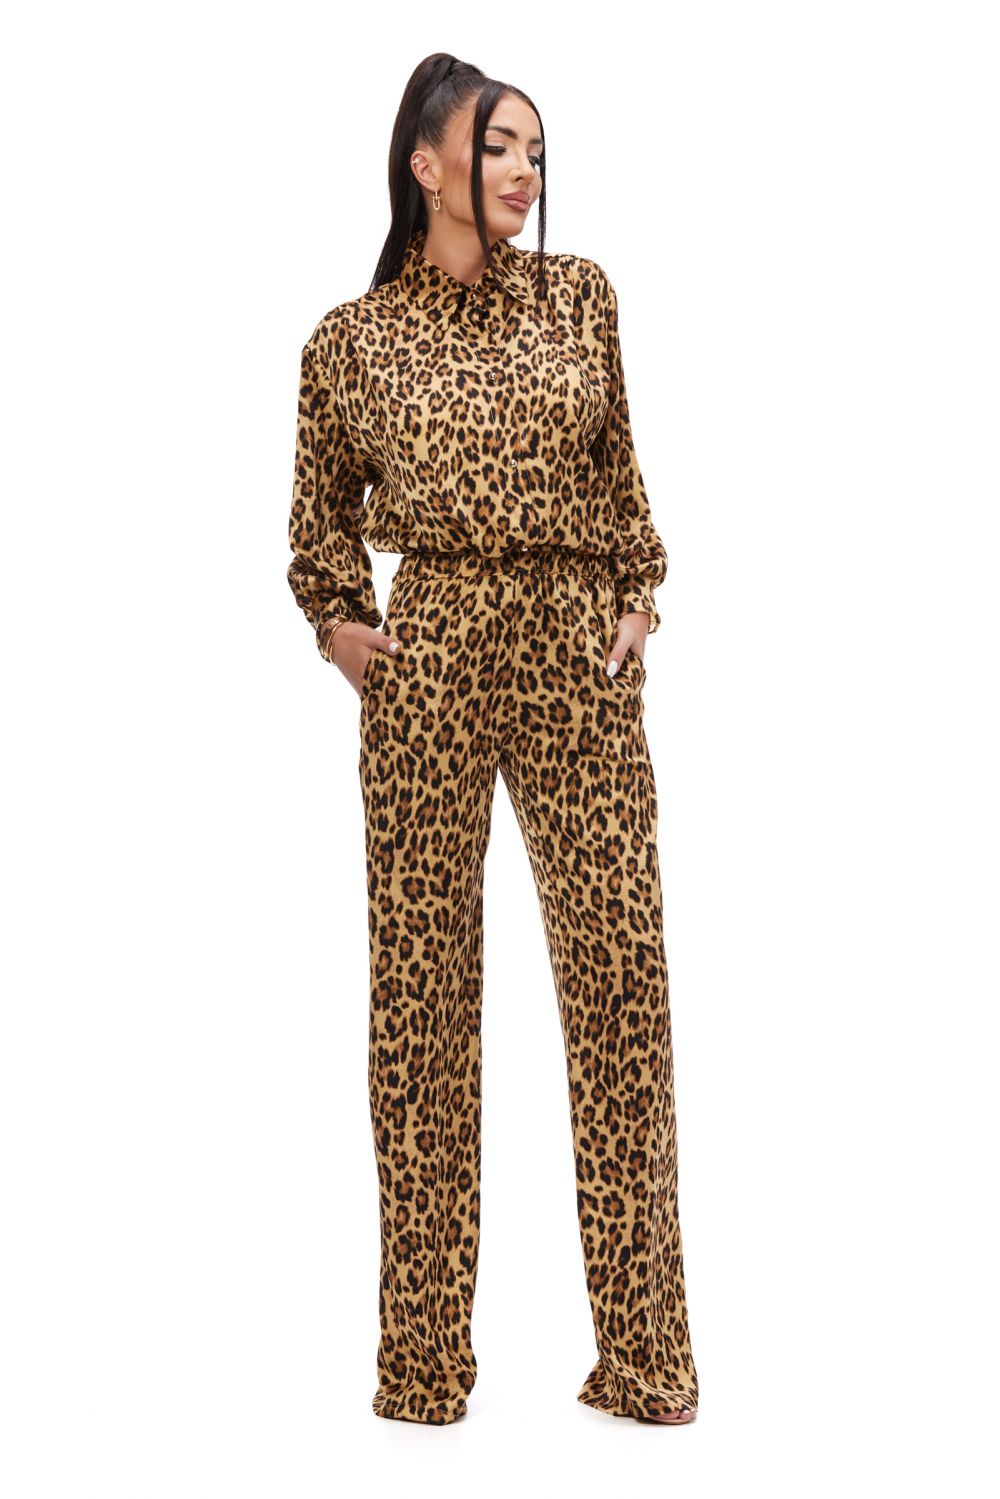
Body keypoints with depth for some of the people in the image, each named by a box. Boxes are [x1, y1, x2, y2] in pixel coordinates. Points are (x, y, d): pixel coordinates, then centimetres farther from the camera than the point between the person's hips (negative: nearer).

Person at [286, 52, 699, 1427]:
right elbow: (322, 515, 17)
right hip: (428, 659, -1)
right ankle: (423, 1358, 13)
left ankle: (641, 1352, 9)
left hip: (578, 654, 2)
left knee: (622, 973, -2)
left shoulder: (580, 295, 10)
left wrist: (637, 605, 10)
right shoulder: (351, 341, 5)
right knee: (423, 987, 2)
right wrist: (340, 624, 5)